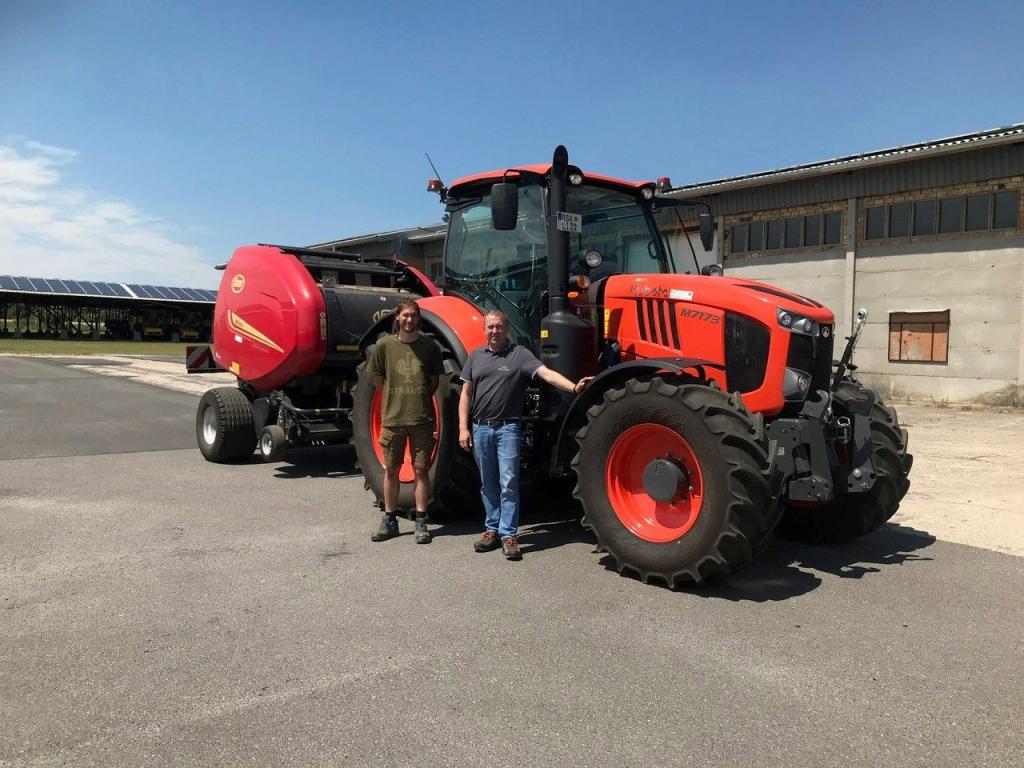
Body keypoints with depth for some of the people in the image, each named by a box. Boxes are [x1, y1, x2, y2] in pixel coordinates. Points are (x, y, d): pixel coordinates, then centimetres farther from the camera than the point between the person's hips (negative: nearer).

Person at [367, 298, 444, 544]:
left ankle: (421, 522, 13)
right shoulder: (385, 345, -1)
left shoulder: (429, 345, -1)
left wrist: (420, 399, 7)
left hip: (422, 418, -1)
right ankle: (389, 521, 23)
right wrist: (395, 399, 8)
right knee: (391, 470, 10)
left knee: (421, 470, 4)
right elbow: (377, 379, 9)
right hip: (392, 417, 1)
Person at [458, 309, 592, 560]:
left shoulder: (519, 354, -2)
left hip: (508, 428, -4)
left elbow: (546, 373, -15)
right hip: (481, 427, 4)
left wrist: (573, 387, -31)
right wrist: (463, 428, 3)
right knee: (488, 484, 12)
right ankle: (492, 529, 23)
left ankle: (508, 535, 2)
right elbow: (466, 394, 11)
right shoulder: (476, 356, 11)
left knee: (508, 482, -6)